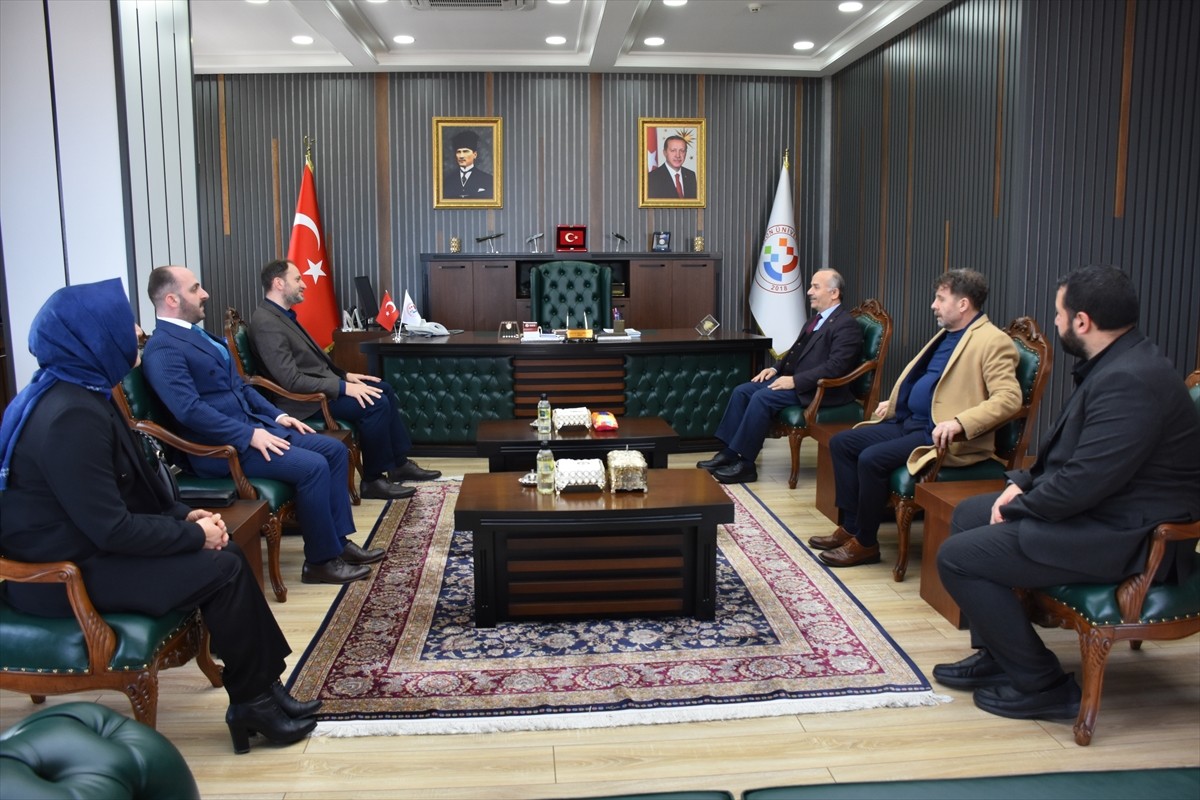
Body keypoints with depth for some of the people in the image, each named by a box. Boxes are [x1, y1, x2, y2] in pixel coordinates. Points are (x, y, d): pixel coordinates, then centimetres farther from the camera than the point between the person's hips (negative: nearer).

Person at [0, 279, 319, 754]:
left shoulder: (76, 392, 6)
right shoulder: (71, 415, -27)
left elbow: (126, 489, 14)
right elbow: (112, 529, -26)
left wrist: (183, 515, 2)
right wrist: (194, 533, -14)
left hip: (82, 543, 10)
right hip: (65, 573, -10)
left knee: (224, 550, 4)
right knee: (221, 568, -13)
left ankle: (262, 683, 8)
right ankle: (251, 702, 4)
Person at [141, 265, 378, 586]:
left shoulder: (197, 334, 17)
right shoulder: (162, 350, -14)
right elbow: (190, 410, -25)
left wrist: (276, 415, 9)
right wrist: (250, 435, -25)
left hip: (252, 425, 10)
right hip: (221, 445, -10)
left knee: (334, 449, 0)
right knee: (313, 466, -24)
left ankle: (339, 541, 5)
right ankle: (321, 560, -9)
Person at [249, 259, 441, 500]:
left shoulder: (283, 315, 12)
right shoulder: (266, 323, -21)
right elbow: (291, 380, -27)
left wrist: (345, 375, 7)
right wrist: (344, 387, -25)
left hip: (321, 383, 11)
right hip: (306, 400, -11)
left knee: (383, 390, 9)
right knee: (376, 403, -21)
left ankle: (399, 463, 16)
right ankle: (373, 480, -7)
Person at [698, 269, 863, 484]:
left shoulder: (846, 325, -13)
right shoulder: (818, 318, 18)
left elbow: (835, 367, -23)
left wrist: (795, 381, -24)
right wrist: (776, 368, 7)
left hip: (817, 390, -10)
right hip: (795, 380, 10)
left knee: (762, 398, -27)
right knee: (742, 391, -4)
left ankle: (745, 464, -20)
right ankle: (728, 452, -4)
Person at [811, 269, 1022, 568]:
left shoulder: (993, 341, -13)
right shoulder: (946, 335, 16)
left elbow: (1009, 398, -22)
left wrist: (959, 423, -33)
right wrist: (894, 403, 20)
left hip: (939, 435, -10)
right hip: (906, 422, 10)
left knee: (872, 459, -26)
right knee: (841, 442, 1)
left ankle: (865, 543, -8)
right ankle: (850, 526, 6)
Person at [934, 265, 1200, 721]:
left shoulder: (1128, 382, -27)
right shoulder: (1116, 364, 8)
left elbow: (1083, 483, -29)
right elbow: (1069, 452, 16)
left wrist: (1018, 506, -13)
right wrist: (1024, 482, 2)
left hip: (1122, 536, -11)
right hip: (1100, 507, 11)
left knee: (957, 558, -14)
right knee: (969, 514, 17)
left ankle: (1039, 684, 0)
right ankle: (994, 654, 23)